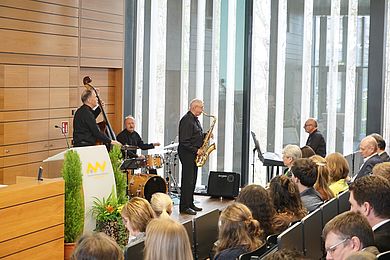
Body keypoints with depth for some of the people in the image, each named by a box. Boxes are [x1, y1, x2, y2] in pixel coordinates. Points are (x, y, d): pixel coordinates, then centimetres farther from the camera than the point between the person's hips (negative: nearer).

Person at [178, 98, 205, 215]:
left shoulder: (195, 119, 16)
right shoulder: (186, 120, -17)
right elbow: (184, 141, -22)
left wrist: (205, 136, 6)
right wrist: (196, 150, -20)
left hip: (194, 154, 10)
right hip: (187, 153, -10)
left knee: (192, 180, 14)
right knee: (188, 180, -8)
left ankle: (190, 204, 22)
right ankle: (184, 207, -5)